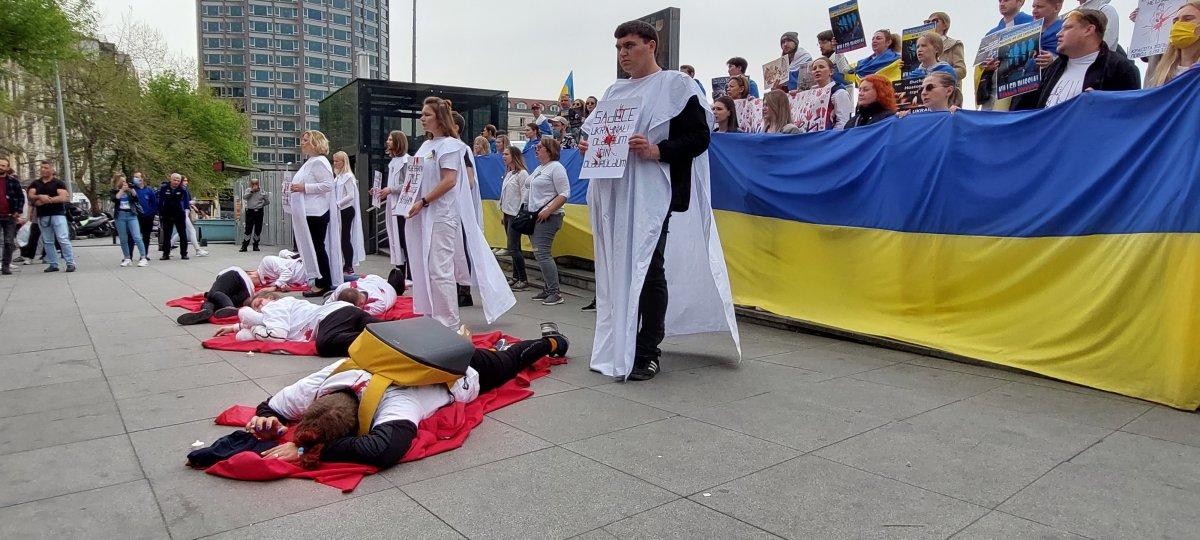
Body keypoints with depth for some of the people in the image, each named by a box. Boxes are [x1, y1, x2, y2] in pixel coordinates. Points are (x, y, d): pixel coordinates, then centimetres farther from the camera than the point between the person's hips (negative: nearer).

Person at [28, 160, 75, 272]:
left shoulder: (58, 183, 2)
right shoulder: (35, 183, 15)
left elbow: (63, 197, -10)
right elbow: (30, 195, 3)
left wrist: (46, 200, -14)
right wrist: (40, 197, -16)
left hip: (58, 214, -5)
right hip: (42, 216, 5)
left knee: (63, 239, -12)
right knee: (47, 242, 7)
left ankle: (70, 263, -10)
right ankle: (53, 264, 13)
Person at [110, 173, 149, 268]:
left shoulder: (129, 190, 13)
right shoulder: (114, 191, 10)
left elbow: (135, 197, -2)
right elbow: (114, 199, -10)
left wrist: (131, 189, -14)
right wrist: (122, 190, -11)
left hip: (131, 215, -1)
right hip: (120, 216, 1)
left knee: (137, 237, -11)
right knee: (123, 239, 4)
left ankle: (144, 258, -14)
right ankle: (127, 258, 13)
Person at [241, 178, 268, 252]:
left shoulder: (261, 192, 5)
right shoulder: (248, 190, 6)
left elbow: (268, 201, 11)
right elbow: (244, 197, -11)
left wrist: (261, 205, 4)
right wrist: (252, 191, -15)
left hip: (259, 212, 1)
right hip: (250, 212, -1)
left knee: (258, 229, 5)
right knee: (248, 229, -4)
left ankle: (256, 245, 16)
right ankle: (244, 246, 0)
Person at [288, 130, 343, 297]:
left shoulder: (318, 162, -12)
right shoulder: (310, 162, 18)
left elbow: (327, 185, -22)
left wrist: (304, 187, -20)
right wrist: (297, 188, 15)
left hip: (316, 213, -10)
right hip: (308, 213, 10)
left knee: (318, 248, -5)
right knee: (313, 248, 11)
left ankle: (323, 285, 1)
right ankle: (320, 282, 17)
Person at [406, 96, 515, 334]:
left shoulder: (449, 145, -8)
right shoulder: (425, 145, 17)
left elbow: (449, 180, -17)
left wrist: (423, 202, -17)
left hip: (441, 215, -9)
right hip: (422, 216, 9)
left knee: (440, 271, -10)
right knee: (424, 269, 12)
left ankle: (452, 325, -4)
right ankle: (432, 318, 22)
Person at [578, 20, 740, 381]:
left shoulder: (675, 85, 1)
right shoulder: (614, 92, 20)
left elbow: (699, 136, -6)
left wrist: (657, 151, -20)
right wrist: (590, 148, 3)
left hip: (651, 195, -6)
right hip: (615, 194, 6)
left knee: (648, 270, -8)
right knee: (619, 269, 7)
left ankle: (646, 354, 1)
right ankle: (623, 346, 18)